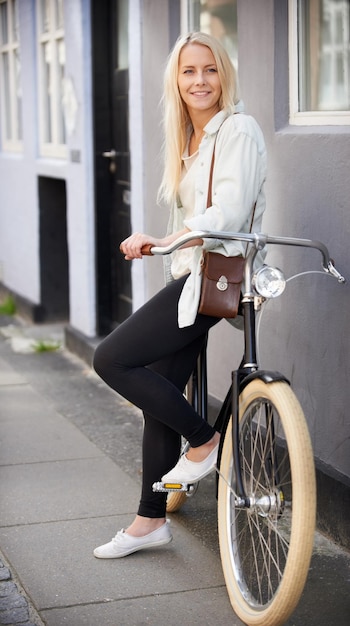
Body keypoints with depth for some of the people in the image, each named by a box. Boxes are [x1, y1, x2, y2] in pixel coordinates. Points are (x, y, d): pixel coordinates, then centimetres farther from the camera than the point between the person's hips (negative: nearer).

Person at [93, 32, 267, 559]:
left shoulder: (238, 129, -10)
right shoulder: (187, 140, 17)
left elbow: (229, 211, -23)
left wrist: (160, 241, -29)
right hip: (190, 276, 9)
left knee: (111, 359, -15)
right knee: (160, 400, 9)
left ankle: (204, 441, -1)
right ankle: (151, 522, 19)